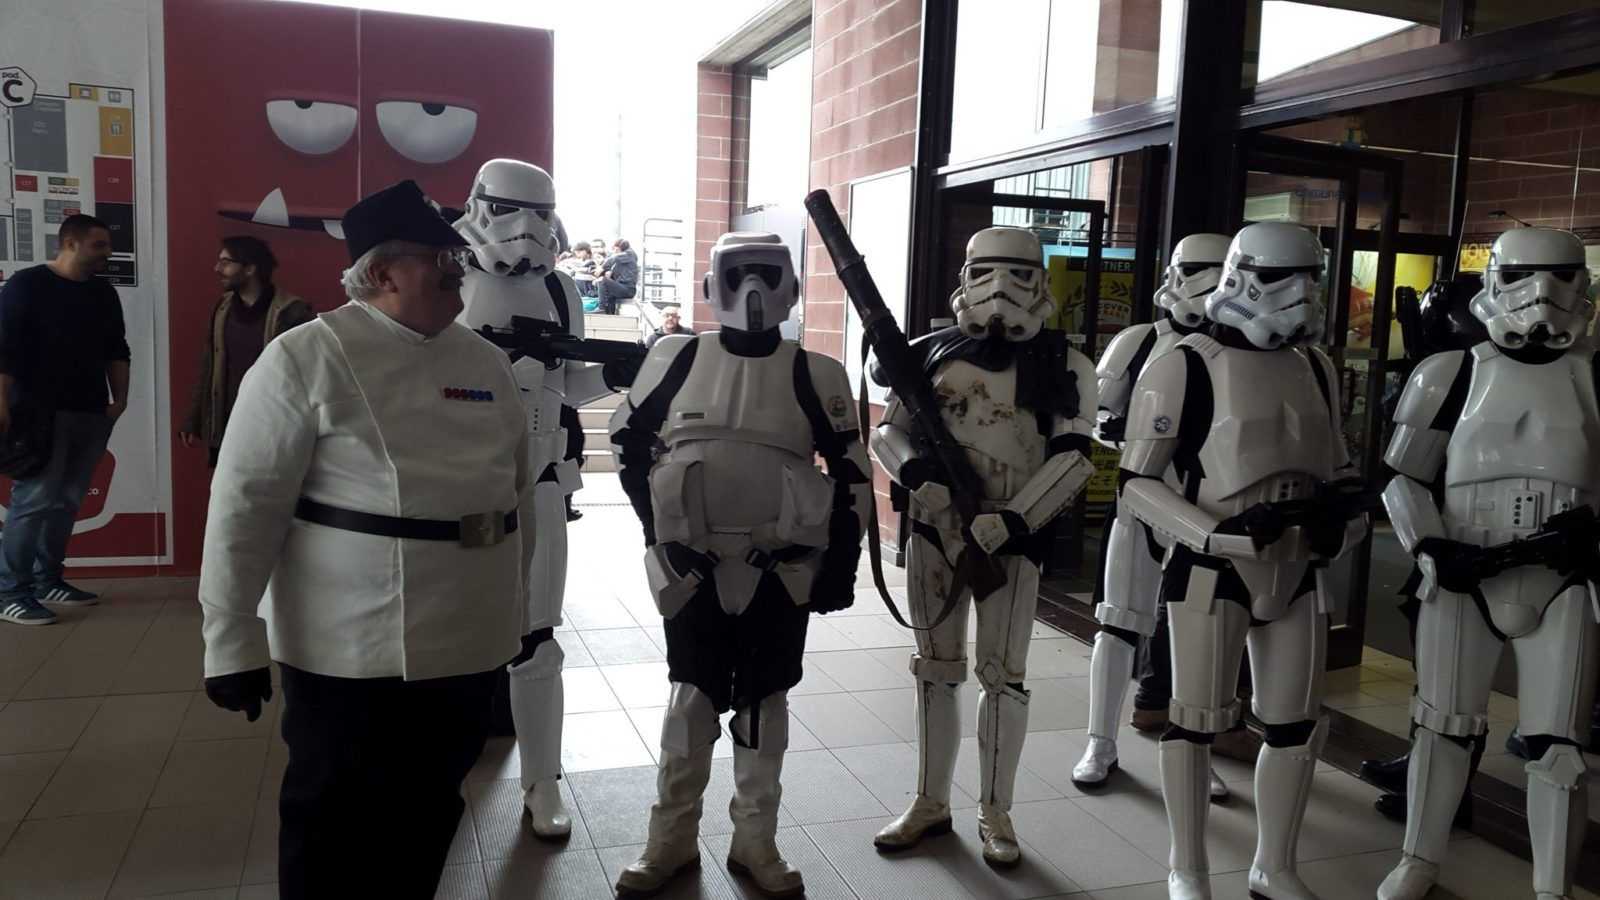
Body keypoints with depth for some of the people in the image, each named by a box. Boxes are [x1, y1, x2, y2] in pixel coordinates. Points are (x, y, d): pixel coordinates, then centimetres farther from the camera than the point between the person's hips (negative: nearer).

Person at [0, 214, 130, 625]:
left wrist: (119, 397, 11)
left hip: (91, 413, 6)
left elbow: (117, 349, 20)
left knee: (67, 501, 9)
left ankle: (48, 580, 18)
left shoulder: (104, 293, 14)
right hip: (41, 413, -6)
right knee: (33, 501, -8)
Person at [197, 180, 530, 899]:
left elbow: (516, 490, 13)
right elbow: (245, 508, -13)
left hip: (467, 647, 6)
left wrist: (514, 604, 15)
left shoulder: (487, 362, 6)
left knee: (430, 813, 19)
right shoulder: (305, 359, -11)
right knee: (337, 822, 10)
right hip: (351, 653, -5)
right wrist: (233, 646, -13)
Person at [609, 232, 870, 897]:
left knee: (763, 703, 10)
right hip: (691, 564, 0)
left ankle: (755, 843, 26)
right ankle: (672, 839, 25)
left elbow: (852, 472, 2)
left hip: (781, 569, 0)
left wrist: (842, 561, -1)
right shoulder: (676, 358, -1)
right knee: (691, 696, 10)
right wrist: (656, 526, 3)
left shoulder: (816, 375, -3)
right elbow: (628, 438, 9)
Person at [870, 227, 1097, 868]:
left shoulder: (1064, 365, -3)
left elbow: (1072, 458, -9)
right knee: (936, 669, 11)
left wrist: (1011, 520, -20)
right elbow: (888, 430, 7)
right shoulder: (933, 352, 4)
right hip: (933, 529, 3)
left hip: (1010, 537, -2)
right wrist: (917, 474, -14)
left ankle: (995, 813, 18)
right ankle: (931, 803, 24)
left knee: (1001, 674, 2)